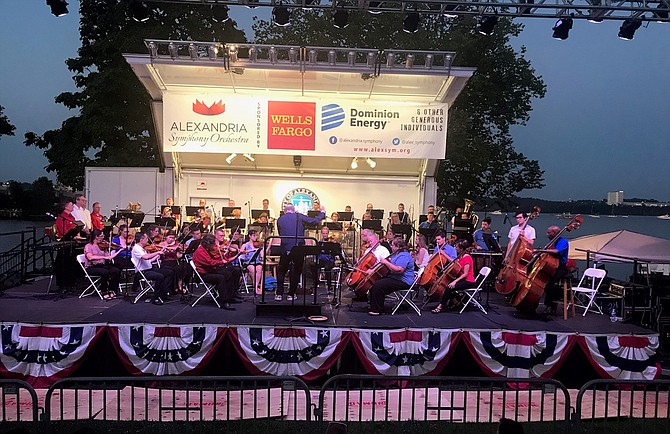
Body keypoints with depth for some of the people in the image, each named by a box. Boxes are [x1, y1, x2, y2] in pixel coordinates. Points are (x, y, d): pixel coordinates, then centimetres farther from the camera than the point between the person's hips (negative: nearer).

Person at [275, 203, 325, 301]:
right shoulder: (299, 216, 0)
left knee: (281, 271, 16)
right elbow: (315, 221, 1)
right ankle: (291, 294, 14)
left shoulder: (280, 220, 7)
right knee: (296, 272, 12)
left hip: (285, 249, 1)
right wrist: (322, 212, 17)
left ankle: (279, 294, 12)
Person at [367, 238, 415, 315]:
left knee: (378, 285, -23)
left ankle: (377, 310, -14)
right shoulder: (396, 254, 17)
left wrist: (386, 262, -23)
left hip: (403, 282, -11)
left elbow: (399, 270, -31)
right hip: (394, 277, 11)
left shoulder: (404, 256, -18)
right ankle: (373, 306, 9)